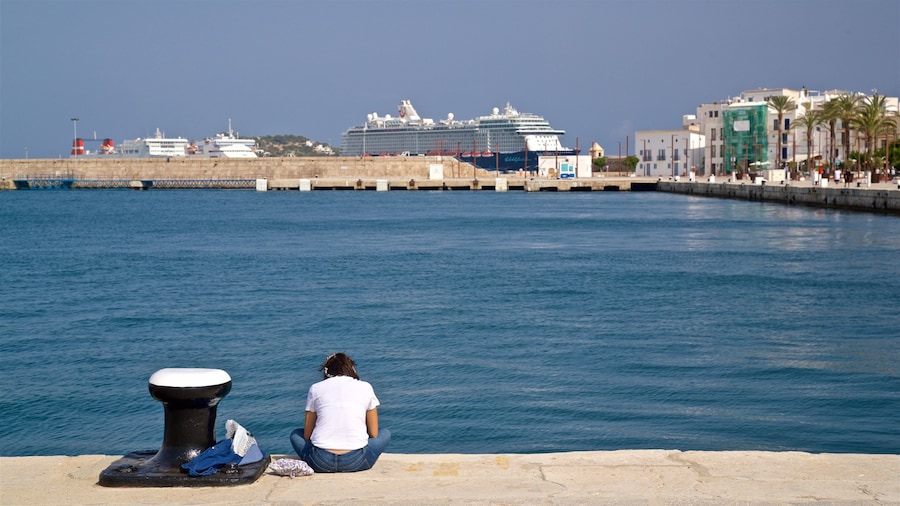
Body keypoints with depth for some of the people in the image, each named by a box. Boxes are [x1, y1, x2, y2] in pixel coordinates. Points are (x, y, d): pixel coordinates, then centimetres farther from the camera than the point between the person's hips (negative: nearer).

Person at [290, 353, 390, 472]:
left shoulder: (316, 388, 12)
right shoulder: (365, 387, 11)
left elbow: (307, 435, 13)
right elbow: (373, 434, 13)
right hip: (355, 462, -1)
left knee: (295, 434, 32)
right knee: (385, 433, 28)